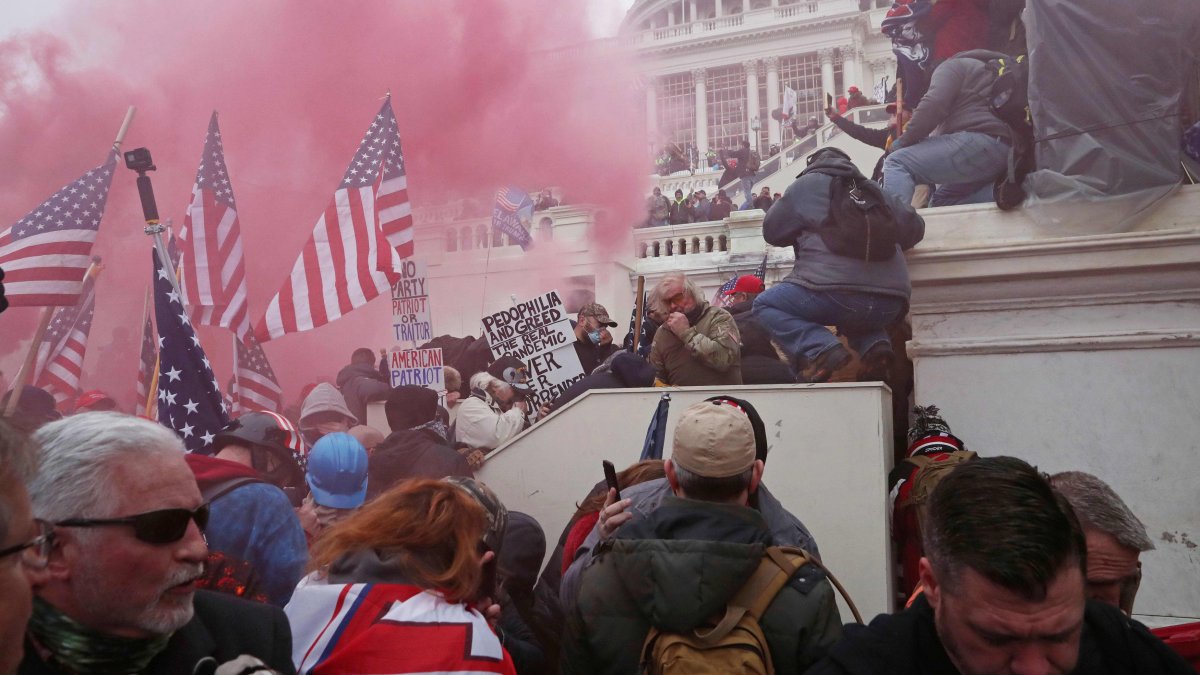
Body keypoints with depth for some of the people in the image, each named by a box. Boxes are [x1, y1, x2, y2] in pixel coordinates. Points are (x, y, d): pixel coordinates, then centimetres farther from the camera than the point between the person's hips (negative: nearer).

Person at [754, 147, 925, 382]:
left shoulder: (806, 185, 11)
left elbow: (771, 232, 18)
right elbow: (914, 227, 25)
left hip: (838, 290, -5)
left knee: (765, 305, 11)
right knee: (854, 315, 39)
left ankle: (819, 349, -14)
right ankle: (875, 344, 4)